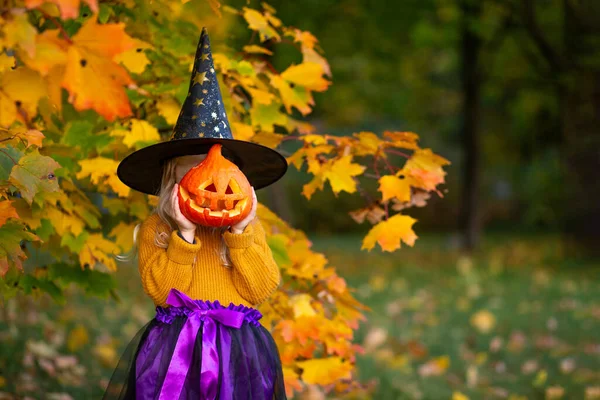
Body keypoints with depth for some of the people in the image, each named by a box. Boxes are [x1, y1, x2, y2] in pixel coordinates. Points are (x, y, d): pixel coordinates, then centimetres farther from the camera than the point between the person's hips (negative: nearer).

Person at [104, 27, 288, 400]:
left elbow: (261, 290, -4)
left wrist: (240, 234, -11)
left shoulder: (250, 226, 7)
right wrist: (185, 234, -16)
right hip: (174, 349, -2)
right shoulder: (155, 229, 1)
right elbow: (160, 291, -11)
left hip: (238, 350, 2)